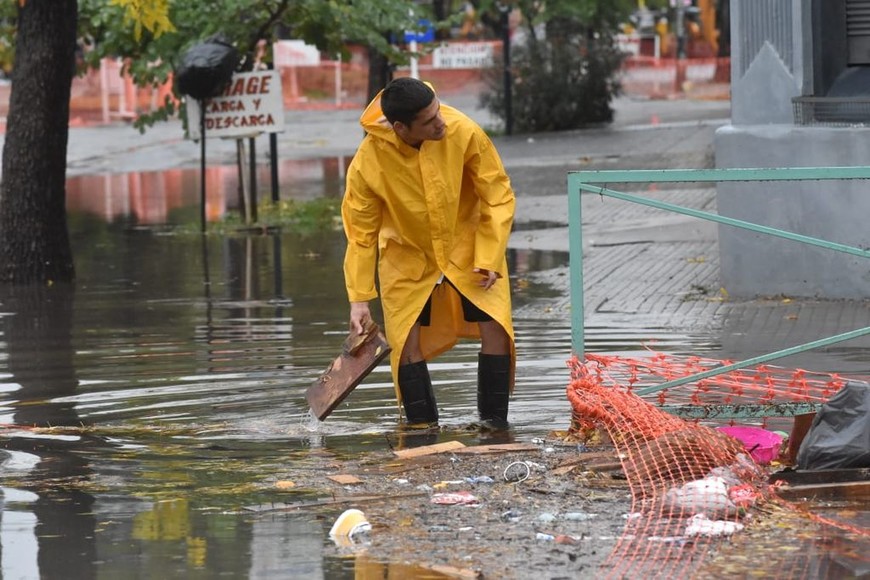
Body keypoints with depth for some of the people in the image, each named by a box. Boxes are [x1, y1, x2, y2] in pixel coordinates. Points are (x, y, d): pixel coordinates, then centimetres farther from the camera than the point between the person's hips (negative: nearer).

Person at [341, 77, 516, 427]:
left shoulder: (463, 133, -25)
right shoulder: (368, 163, -25)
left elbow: (498, 197, -12)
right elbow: (361, 234, -13)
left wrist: (489, 259, -17)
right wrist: (359, 299, -15)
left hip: (467, 247, 0)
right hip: (406, 255, 0)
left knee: (496, 330, -11)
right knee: (407, 342, -8)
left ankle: (495, 425, 0)